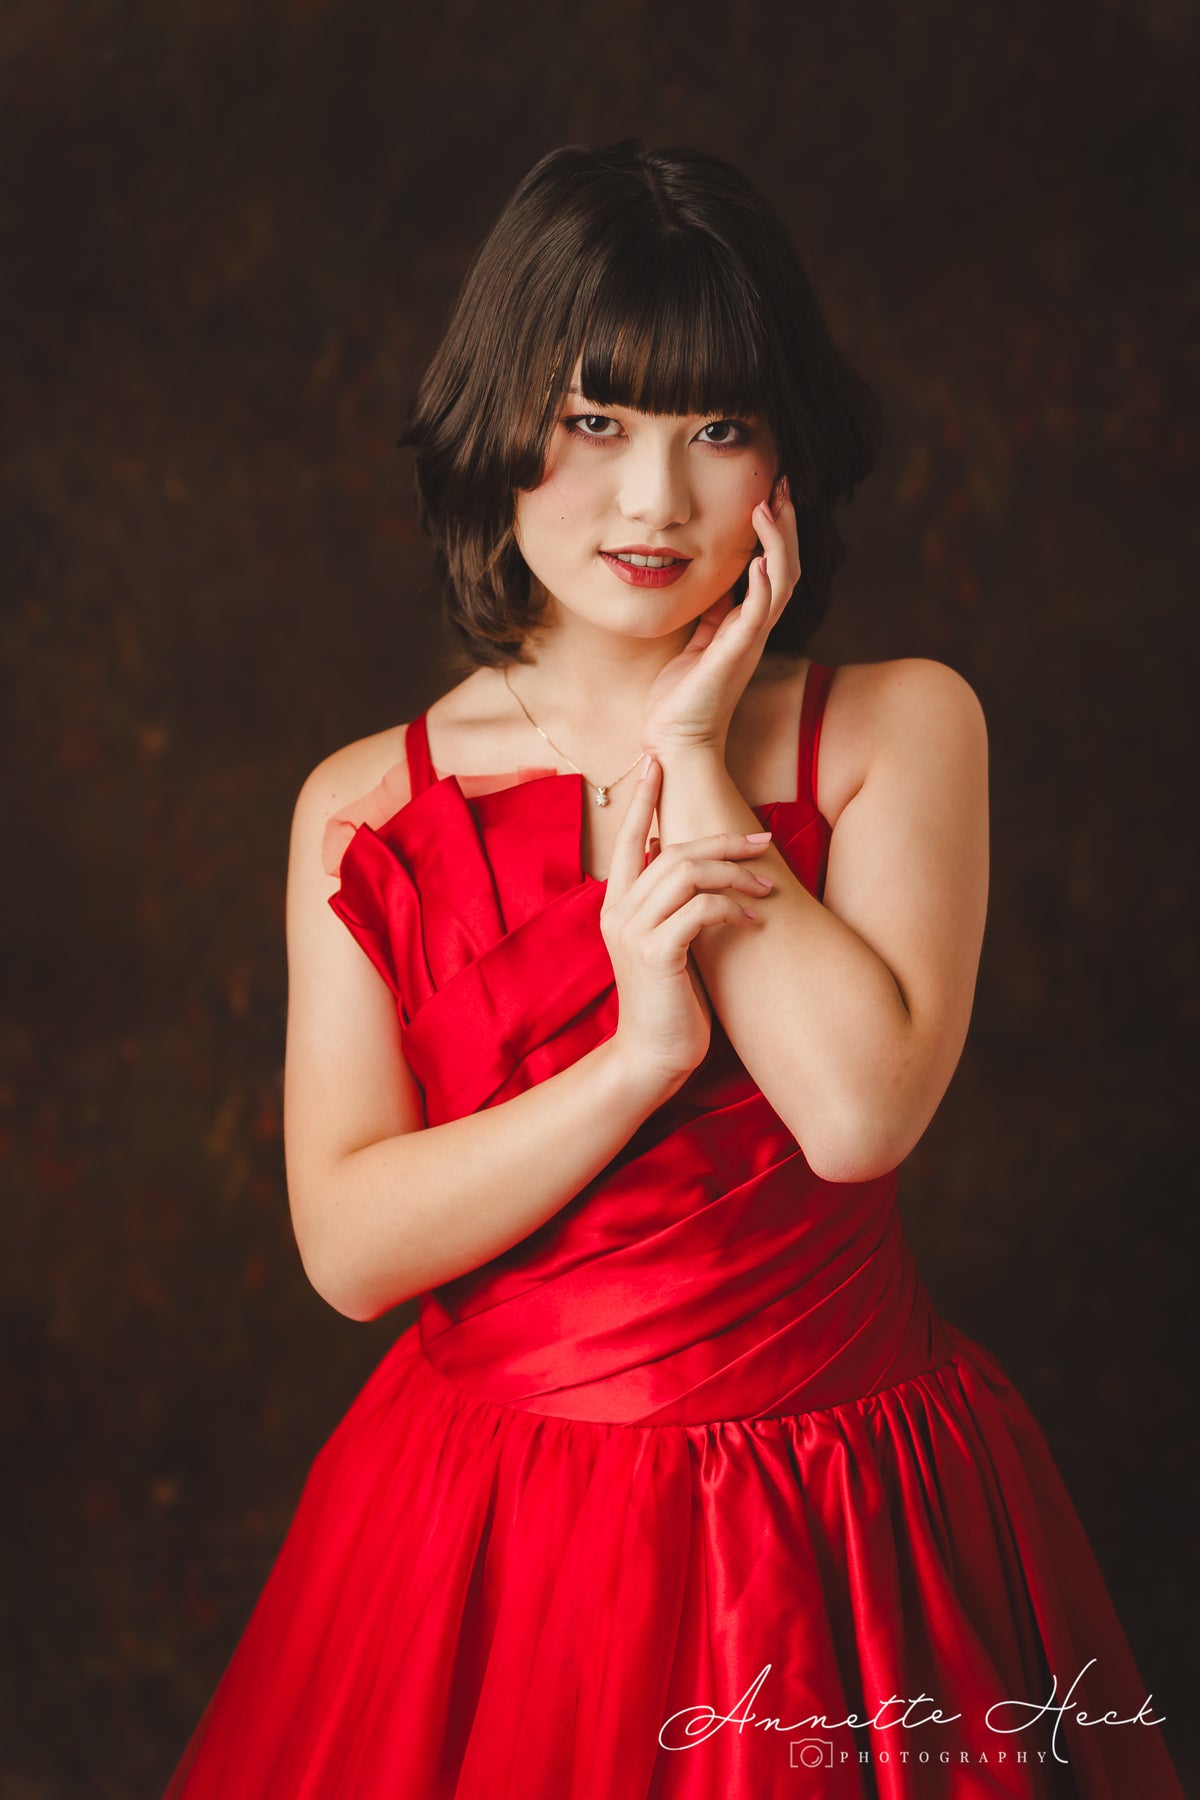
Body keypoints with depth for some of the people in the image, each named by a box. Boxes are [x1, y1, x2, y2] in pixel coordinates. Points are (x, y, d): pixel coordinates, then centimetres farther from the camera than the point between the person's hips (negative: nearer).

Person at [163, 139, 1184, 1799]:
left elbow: (860, 1108, -17)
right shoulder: (368, 808, 0)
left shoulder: (901, 728, -2)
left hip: (847, 1524, 0)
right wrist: (640, 1053, -19)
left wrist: (690, 763, -12)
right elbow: (349, 1244, -7)